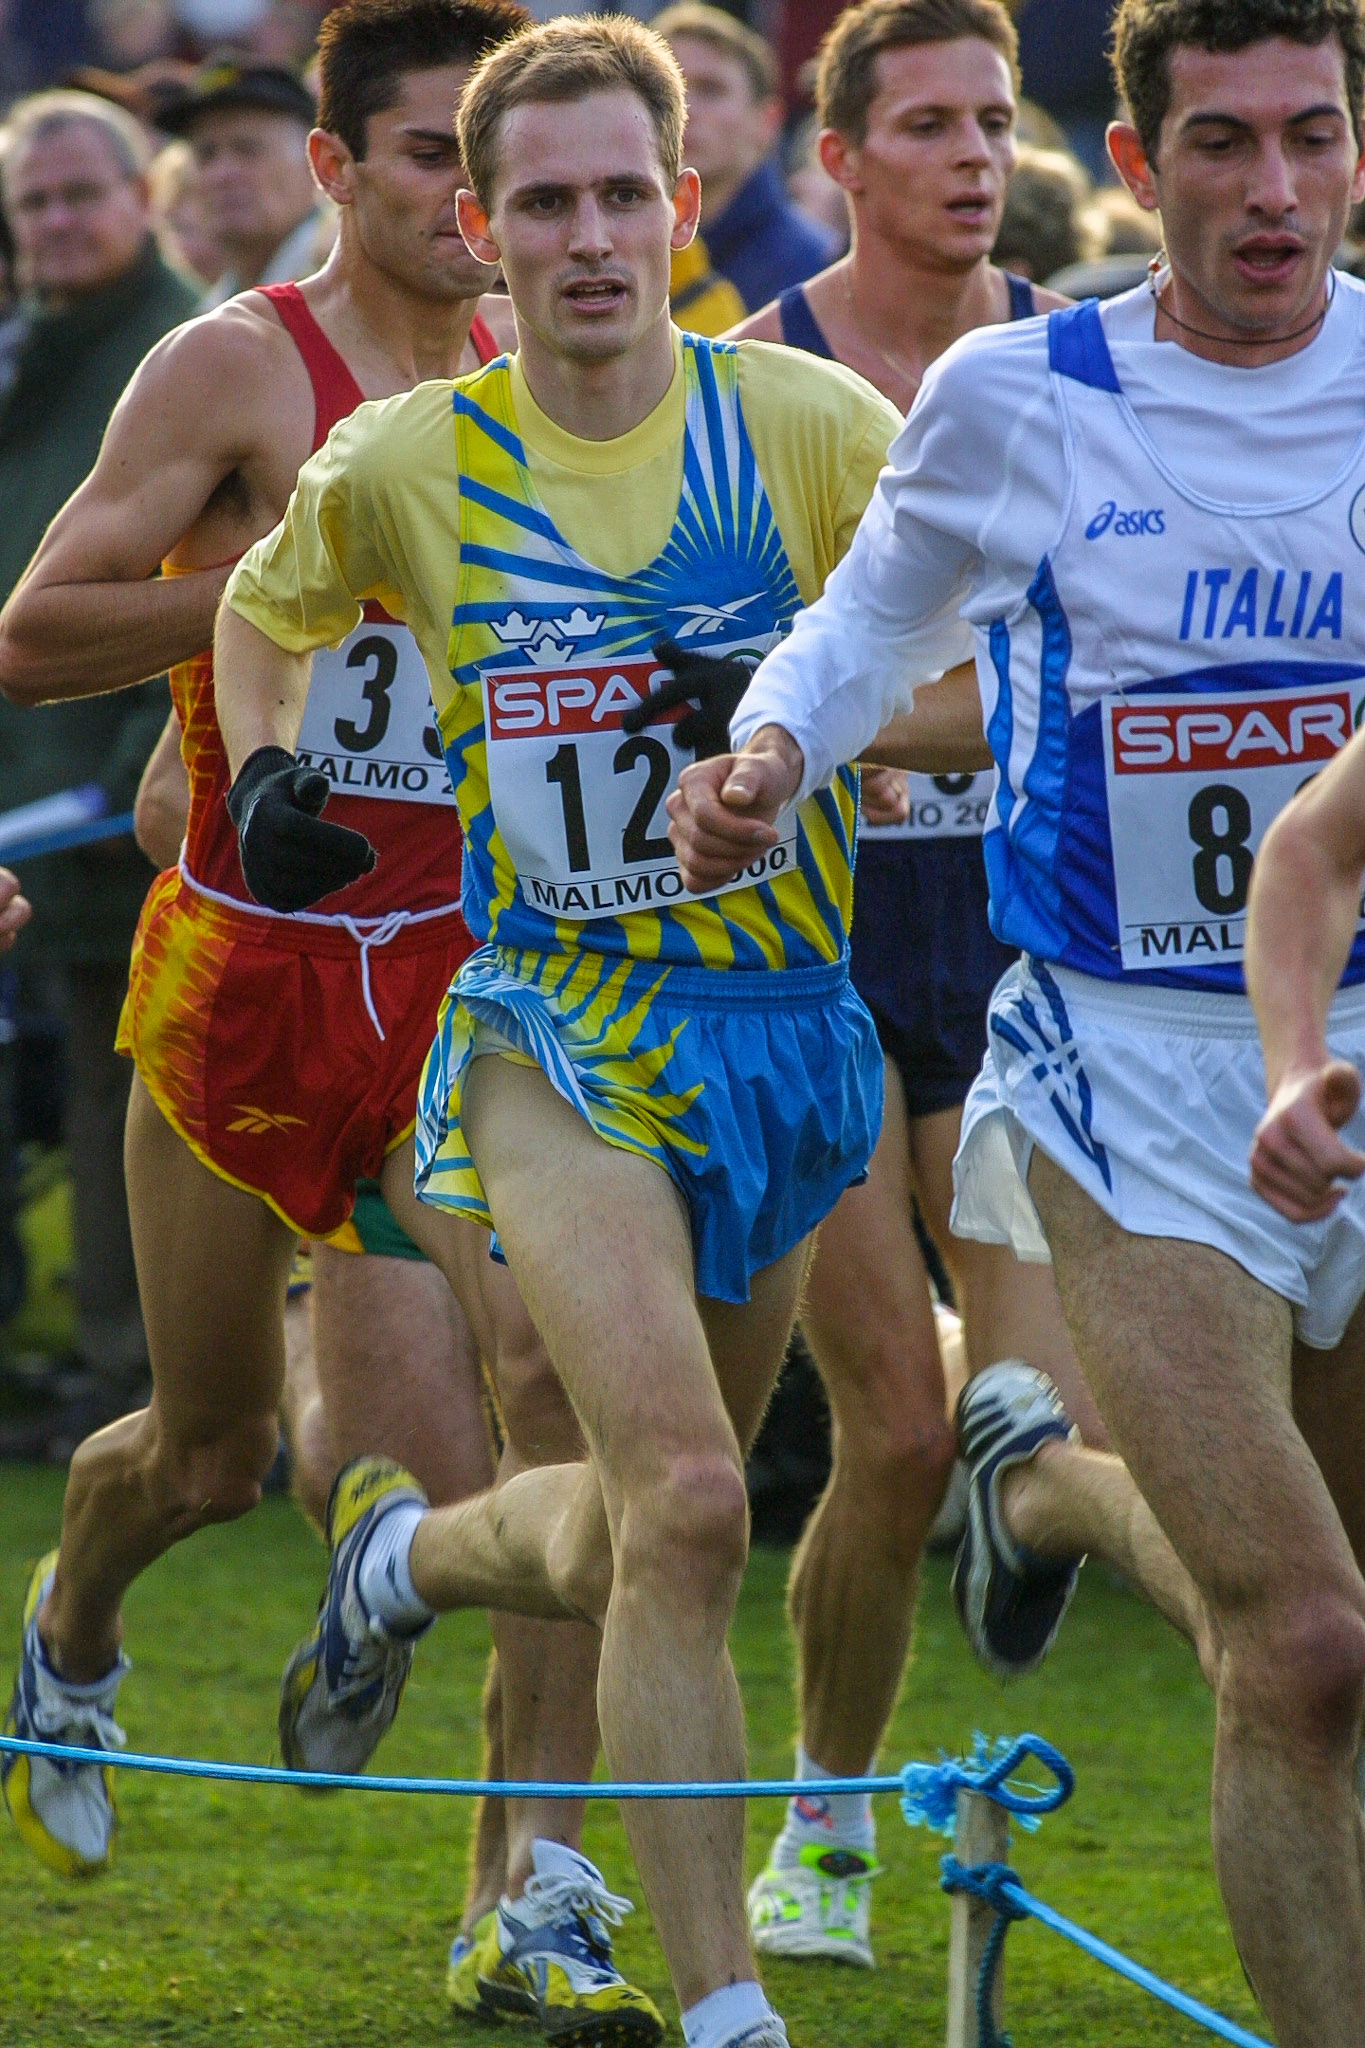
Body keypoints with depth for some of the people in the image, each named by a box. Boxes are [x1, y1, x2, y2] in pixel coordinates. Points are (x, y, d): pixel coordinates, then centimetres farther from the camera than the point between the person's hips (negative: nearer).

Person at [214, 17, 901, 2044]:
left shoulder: (809, 422, -6)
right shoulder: (402, 463, -2)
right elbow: (266, 609, 20)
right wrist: (262, 774, 3)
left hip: (786, 1019, 2)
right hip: (559, 1028, -2)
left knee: (632, 1547, 15)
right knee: (685, 1506, -22)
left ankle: (407, 1552, 50)